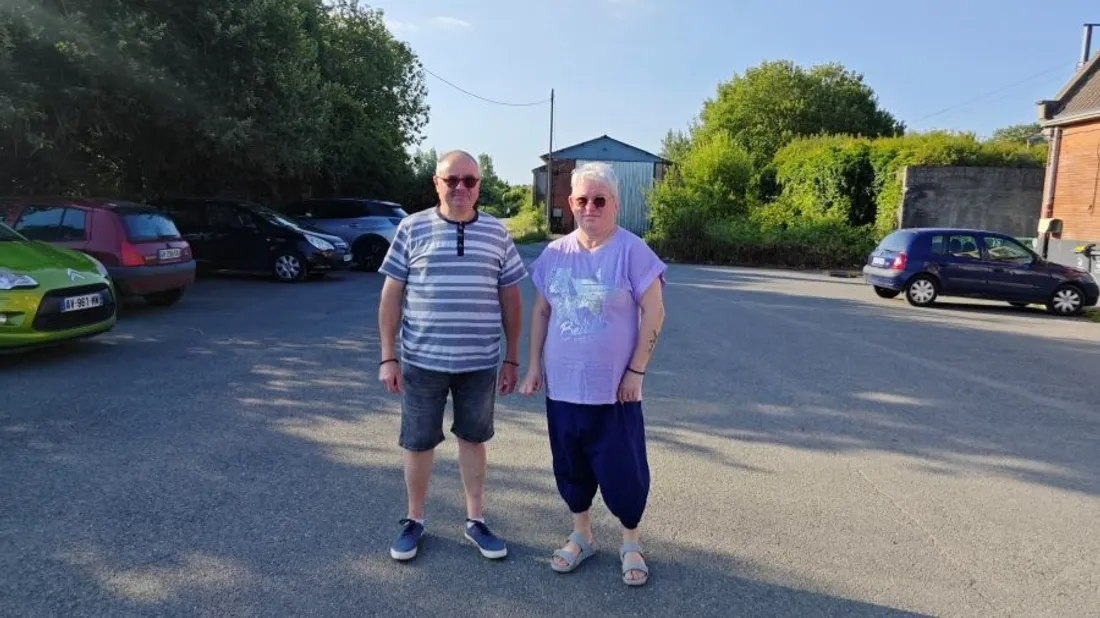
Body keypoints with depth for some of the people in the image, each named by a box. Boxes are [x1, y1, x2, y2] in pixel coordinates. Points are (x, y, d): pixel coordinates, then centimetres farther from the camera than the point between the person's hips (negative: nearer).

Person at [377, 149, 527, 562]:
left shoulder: (496, 233, 2)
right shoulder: (412, 228, -3)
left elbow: (510, 300, 6)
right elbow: (391, 296, -1)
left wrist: (512, 359, 6)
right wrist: (388, 357, -5)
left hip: (480, 363, 1)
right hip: (422, 361, -1)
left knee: (472, 439, 15)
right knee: (418, 442, 11)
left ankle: (475, 521, 30)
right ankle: (414, 521, 31)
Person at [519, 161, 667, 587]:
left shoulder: (632, 251, -9)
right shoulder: (555, 253, 4)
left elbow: (653, 313, -9)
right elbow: (541, 311, 10)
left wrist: (635, 371, -11)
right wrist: (534, 365, 6)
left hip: (613, 388, -4)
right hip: (562, 385, 4)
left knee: (621, 469, 6)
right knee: (571, 466, 15)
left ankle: (631, 542, 29)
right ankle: (581, 536, 36)